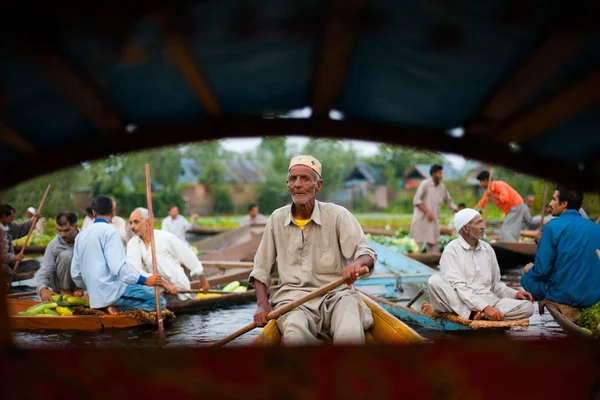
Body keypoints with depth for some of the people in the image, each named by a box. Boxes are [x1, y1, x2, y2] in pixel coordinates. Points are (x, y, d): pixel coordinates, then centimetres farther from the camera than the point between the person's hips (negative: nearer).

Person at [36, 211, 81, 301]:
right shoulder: (54, 245, -17)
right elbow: (44, 272, -21)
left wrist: (81, 288, -31)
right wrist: (43, 289, -43)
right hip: (60, 283, 0)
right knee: (66, 255, -27)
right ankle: (65, 290, -13)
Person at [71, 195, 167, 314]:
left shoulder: (81, 235, 15)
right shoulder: (110, 231, -8)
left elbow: (75, 273, 17)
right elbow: (118, 267, -19)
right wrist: (145, 280, -14)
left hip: (96, 296, 8)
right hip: (112, 290, -8)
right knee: (158, 301, -6)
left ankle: (111, 306, -3)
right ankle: (117, 308, -15)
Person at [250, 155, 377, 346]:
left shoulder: (338, 215, 2)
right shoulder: (277, 219, 11)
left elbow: (367, 253, -6)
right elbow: (261, 269, 15)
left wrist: (357, 263, -31)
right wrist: (262, 303, -1)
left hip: (335, 294, -2)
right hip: (292, 297, 2)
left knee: (349, 336, -35)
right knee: (294, 336, -33)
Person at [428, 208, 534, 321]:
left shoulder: (488, 249, 17)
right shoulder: (452, 249, -2)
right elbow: (458, 286, -15)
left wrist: (514, 294, 5)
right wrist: (485, 307, -26)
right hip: (461, 303, -5)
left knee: (527, 306, -19)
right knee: (435, 281, -32)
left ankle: (479, 314, -32)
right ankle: (472, 315, -36)